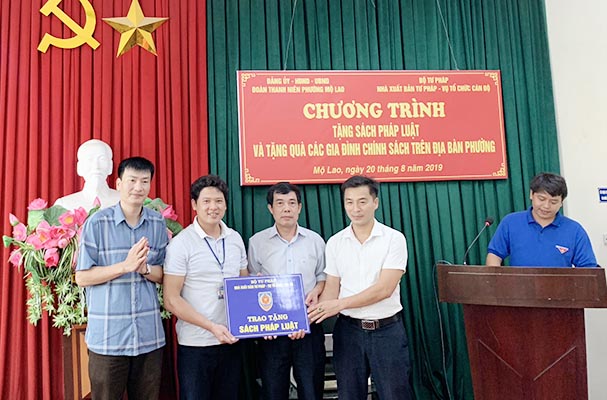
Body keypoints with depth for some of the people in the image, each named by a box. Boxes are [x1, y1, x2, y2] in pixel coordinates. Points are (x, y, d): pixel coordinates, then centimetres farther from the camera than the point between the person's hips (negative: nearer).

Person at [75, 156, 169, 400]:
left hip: (150, 335, 3)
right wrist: (126, 265, -17)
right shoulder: (97, 223, -6)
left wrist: (145, 268, -13)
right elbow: (82, 277, -6)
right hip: (108, 335, -3)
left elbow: (164, 275, 8)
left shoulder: (158, 223, 4)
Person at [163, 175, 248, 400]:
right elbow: (171, 300, -13)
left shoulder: (235, 239, 5)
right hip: (195, 345, -5)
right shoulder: (181, 244, -10)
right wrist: (211, 327, -19)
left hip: (231, 340, 5)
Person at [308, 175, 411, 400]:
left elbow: (384, 289, -15)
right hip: (348, 330, 3)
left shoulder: (394, 238, -7)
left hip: (387, 330, -3)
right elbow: (331, 289, 4)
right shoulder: (335, 243, 4)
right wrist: (311, 317, -13)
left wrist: (340, 304, -19)